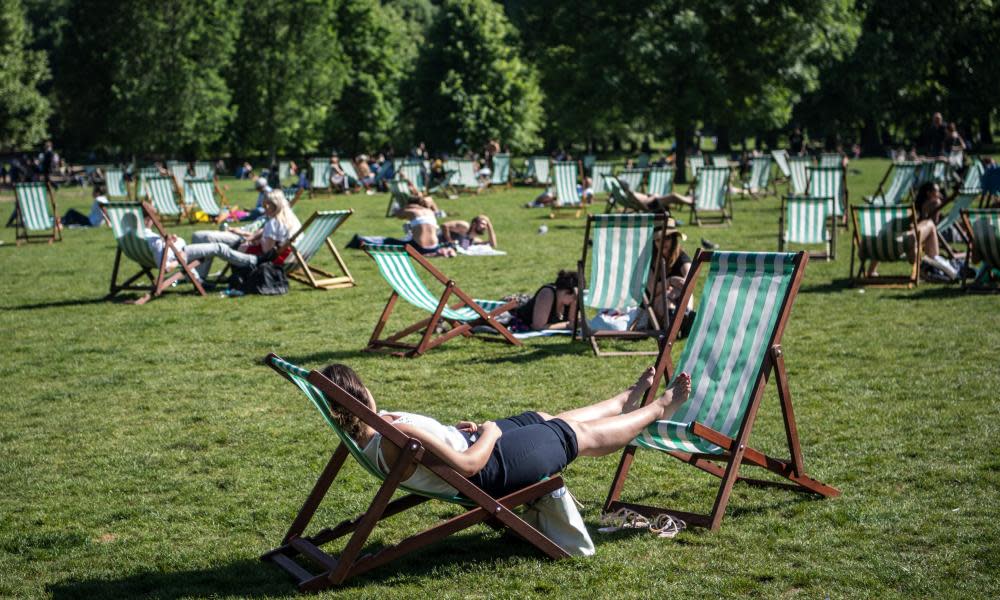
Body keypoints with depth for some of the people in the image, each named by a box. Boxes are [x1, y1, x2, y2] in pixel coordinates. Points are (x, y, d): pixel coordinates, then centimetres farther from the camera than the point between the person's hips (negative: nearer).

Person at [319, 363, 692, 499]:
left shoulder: (371, 432, -7)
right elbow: (469, 465, -35)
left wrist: (450, 430, 3)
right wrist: (489, 432, -17)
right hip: (493, 467, -9)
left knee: (551, 419, 28)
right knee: (584, 434, 12)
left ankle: (629, 399, 54)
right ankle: (658, 409, 37)